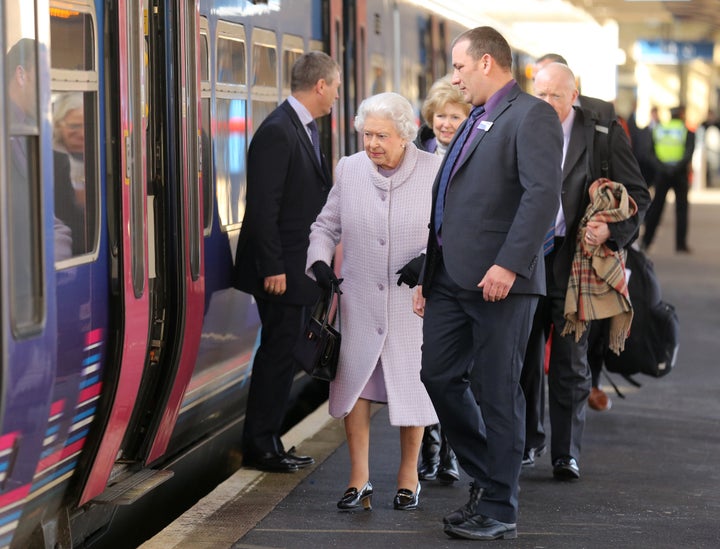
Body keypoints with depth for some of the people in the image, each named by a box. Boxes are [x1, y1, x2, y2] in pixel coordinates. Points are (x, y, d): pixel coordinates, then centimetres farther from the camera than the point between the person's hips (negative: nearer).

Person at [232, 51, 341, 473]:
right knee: (278, 355, -4)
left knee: (281, 356, 13)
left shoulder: (304, 130, 15)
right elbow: (264, 207, -20)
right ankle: (260, 448, 5)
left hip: (300, 269, 10)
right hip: (283, 271, -10)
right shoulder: (277, 132, -17)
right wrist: (272, 268, -22)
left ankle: (269, 444, 20)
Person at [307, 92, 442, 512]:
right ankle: (359, 480, 9)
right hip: (360, 301, 2)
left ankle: (409, 477, 22)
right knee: (354, 383, 0)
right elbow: (327, 225, 12)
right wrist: (320, 261, -6)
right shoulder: (349, 169, 2)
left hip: (412, 303, -2)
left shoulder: (435, 171, -7)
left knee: (410, 388, 7)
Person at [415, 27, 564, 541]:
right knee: (439, 377, 9)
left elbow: (543, 194, -19)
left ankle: (499, 509, 6)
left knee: (497, 392, -3)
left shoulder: (532, 115, -7)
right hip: (451, 280, 9)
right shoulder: (474, 122, 22)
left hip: (499, 281, -9)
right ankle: (486, 478, 24)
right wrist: (427, 275, 19)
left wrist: (509, 264, -25)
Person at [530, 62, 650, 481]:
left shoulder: (604, 135, -2)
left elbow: (638, 195, 1)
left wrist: (612, 230, -16)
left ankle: (567, 454, 13)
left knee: (571, 364, 5)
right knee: (523, 360, 5)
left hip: (575, 259, -2)